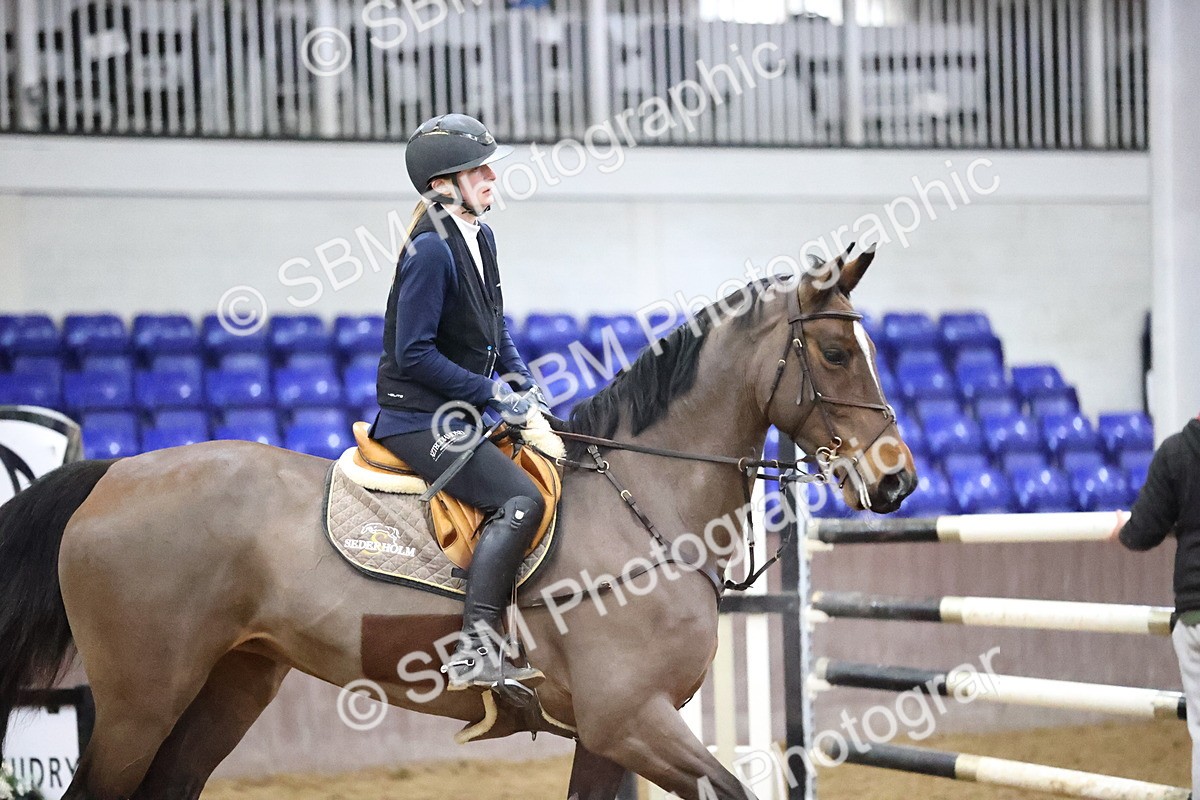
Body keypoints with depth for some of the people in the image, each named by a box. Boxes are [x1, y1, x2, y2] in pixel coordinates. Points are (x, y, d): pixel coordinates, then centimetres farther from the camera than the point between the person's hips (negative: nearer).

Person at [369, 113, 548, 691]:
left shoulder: (481, 240, 11)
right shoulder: (431, 249, -17)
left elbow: (495, 330, 23)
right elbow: (414, 354, -20)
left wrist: (523, 383, 7)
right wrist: (492, 394, -18)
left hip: (459, 416, 10)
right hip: (419, 420, -10)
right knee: (520, 500, -25)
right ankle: (476, 649, -30)